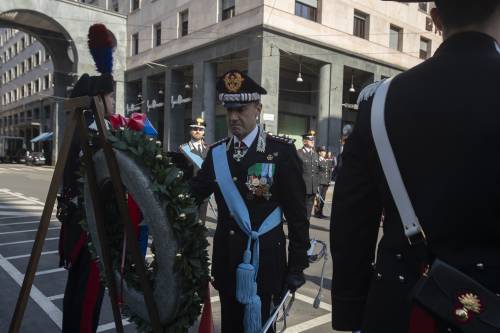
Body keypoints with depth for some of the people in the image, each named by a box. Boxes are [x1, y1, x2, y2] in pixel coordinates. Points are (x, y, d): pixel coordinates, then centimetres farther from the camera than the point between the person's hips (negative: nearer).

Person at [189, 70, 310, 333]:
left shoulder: (281, 150, -10)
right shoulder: (216, 152, 4)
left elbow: (296, 213, -8)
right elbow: (193, 194, 3)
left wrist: (297, 266, -6)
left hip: (264, 262, -4)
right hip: (226, 261, 4)